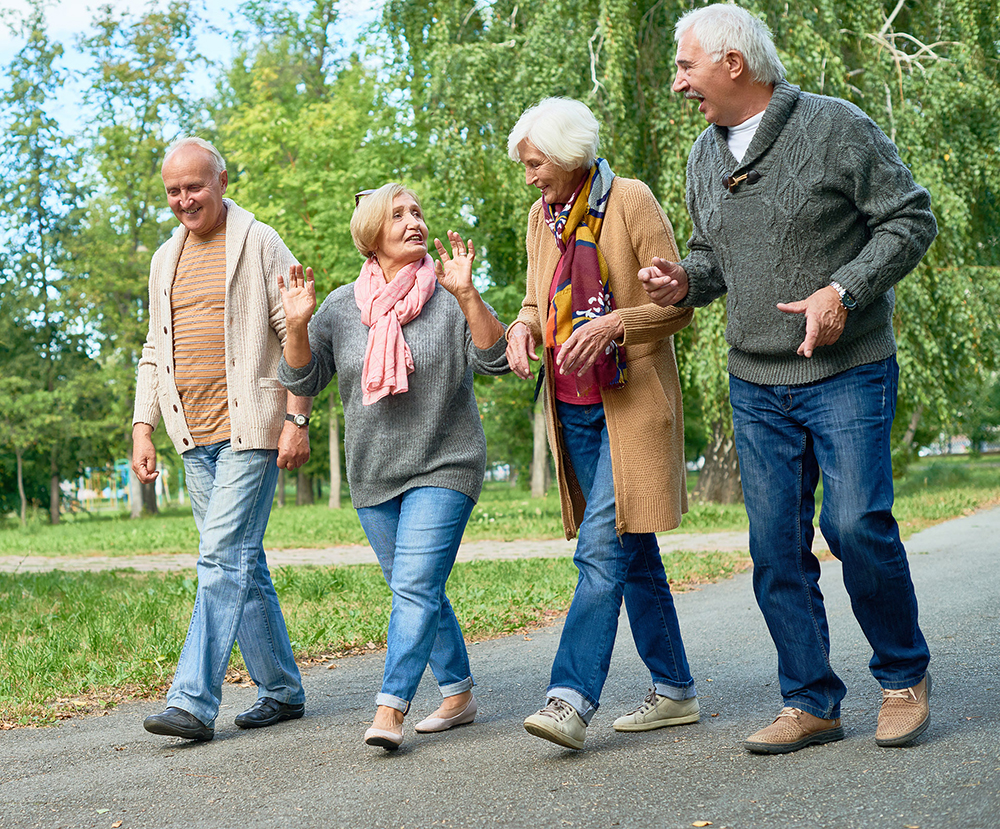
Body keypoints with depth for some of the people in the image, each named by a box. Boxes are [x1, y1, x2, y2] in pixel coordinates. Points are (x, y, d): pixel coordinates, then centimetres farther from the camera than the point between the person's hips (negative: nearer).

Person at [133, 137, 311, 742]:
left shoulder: (259, 244, -2)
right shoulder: (166, 259, 17)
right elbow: (155, 352, 20)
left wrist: (297, 420, -12)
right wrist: (143, 428, 11)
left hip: (250, 429, -7)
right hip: (195, 436, 7)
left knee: (224, 557, -13)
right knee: (242, 563, 9)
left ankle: (194, 702, -13)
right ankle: (282, 691, 18)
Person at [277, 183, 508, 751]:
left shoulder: (449, 298, -4)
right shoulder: (342, 307, 4)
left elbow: (495, 360, -15)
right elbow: (303, 381, 2)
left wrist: (467, 295, -27)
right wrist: (297, 326, -15)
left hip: (444, 468, -4)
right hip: (374, 476, 4)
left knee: (416, 586, -16)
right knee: (419, 593, 12)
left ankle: (391, 708, -17)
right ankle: (459, 694, 25)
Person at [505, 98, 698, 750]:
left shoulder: (631, 202, -8)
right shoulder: (543, 218, 12)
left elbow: (678, 306, -8)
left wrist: (613, 323, -24)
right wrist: (524, 327, 0)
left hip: (630, 405, -7)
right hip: (573, 409, 7)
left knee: (603, 548, -14)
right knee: (634, 554, 11)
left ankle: (572, 699, -17)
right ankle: (675, 690, 19)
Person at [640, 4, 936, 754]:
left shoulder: (835, 127, -7)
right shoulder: (706, 155, 11)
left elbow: (911, 219, -7)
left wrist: (844, 292, -18)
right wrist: (686, 280, -1)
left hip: (848, 373, -5)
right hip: (756, 384, 6)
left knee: (856, 522, -13)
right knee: (777, 545, 3)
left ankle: (905, 676, 10)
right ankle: (811, 704, 13)